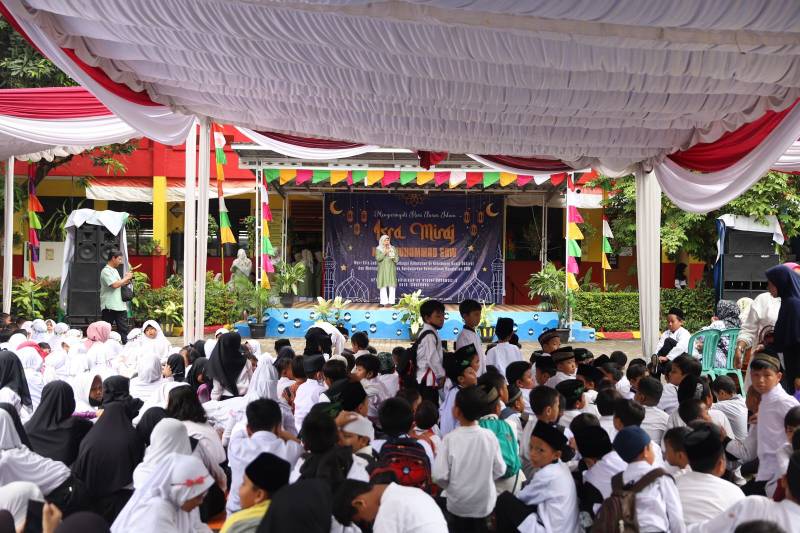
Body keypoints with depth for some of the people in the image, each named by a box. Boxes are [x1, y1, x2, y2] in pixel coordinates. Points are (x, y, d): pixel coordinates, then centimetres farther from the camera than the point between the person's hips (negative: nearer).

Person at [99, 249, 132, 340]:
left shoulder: (115, 270, 18)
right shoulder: (106, 271, -10)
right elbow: (114, 285, -21)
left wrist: (126, 281, 8)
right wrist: (126, 278, -10)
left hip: (120, 305, 8)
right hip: (109, 306, -8)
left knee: (123, 329, 2)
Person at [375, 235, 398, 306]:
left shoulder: (392, 248, 12)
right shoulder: (378, 249, 7)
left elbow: (397, 258, 9)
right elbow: (378, 258, -7)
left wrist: (393, 258, -12)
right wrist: (384, 253, -14)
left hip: (391, 270, 1)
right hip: (382, 270, -1)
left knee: (392, 286, -7)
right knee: (383, 286, -8)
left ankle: (391, 301, -7)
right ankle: (384, 302, -9)